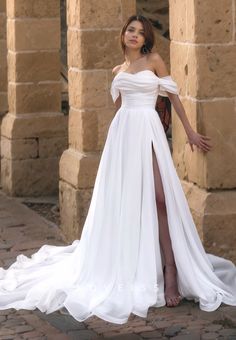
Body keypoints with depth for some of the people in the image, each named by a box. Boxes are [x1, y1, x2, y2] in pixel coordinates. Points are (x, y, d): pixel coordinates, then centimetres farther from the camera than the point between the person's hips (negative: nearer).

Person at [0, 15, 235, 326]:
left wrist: (190, 131, 5)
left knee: (158, 196, -16)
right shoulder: (118, 70, 18)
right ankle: (123, 267, 12)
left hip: (148, 131, -4)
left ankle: (171, 273, -18)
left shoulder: (154, 61, 6)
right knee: (122, 198, 2)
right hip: (122, 133, 4)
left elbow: (174, 95, 6)